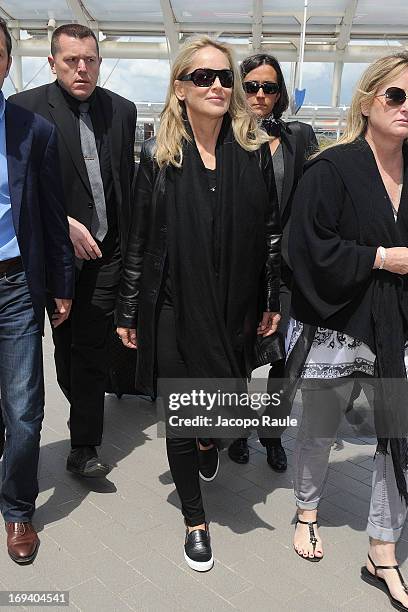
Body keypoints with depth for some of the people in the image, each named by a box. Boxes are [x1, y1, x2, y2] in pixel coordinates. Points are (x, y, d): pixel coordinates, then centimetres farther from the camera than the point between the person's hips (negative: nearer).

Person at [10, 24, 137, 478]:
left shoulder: (122, 110, 8)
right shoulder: (25, 108, -4)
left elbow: (127, 180, 11)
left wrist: (130, 241, 6)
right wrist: (64, 224, -16)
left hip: (107, 253, 2)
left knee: (90, 348, 5)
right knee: (67, 344, 10)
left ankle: (83, 448, 18)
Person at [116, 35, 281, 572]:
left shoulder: (255, 150, 1)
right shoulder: (158, 158, -2)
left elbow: (271, 230, 4)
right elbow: (139, 242, 0)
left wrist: (272, 301, 4)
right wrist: (128, 314, 2)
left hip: (235, 309, 2)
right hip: (174, 309, -1)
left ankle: (211, 440, 55)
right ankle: (195, 519, 29)